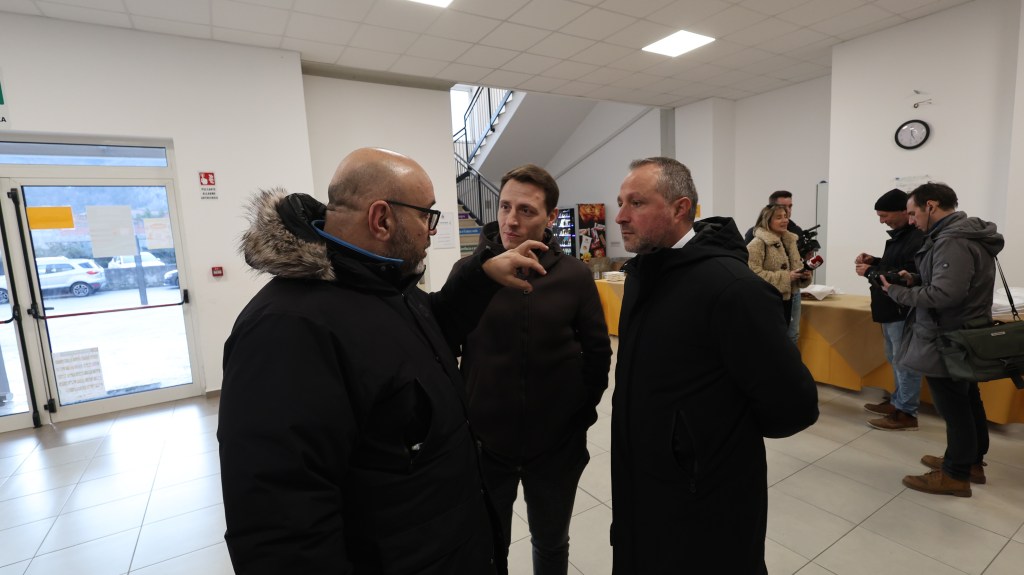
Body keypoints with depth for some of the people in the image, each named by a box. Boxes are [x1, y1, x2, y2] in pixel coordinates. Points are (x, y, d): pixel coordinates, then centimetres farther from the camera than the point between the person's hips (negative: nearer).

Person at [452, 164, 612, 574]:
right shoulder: (468, 271, -9)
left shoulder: (574, 275, -7)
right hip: (484, 442, 0)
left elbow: (598, 351, 1)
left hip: (558, 442, 1)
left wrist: (583, 413, 0)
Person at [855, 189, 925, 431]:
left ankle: (907, 413, 10)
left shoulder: (919, 239, -21)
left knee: (905, 362, 0)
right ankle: (898, 401, 33)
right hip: (892, 309, 11)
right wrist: (875, 261, 7)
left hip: (904, 311, -10)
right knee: (895, 359, 20)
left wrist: (869, 272, -17)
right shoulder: (900, 234, 12)